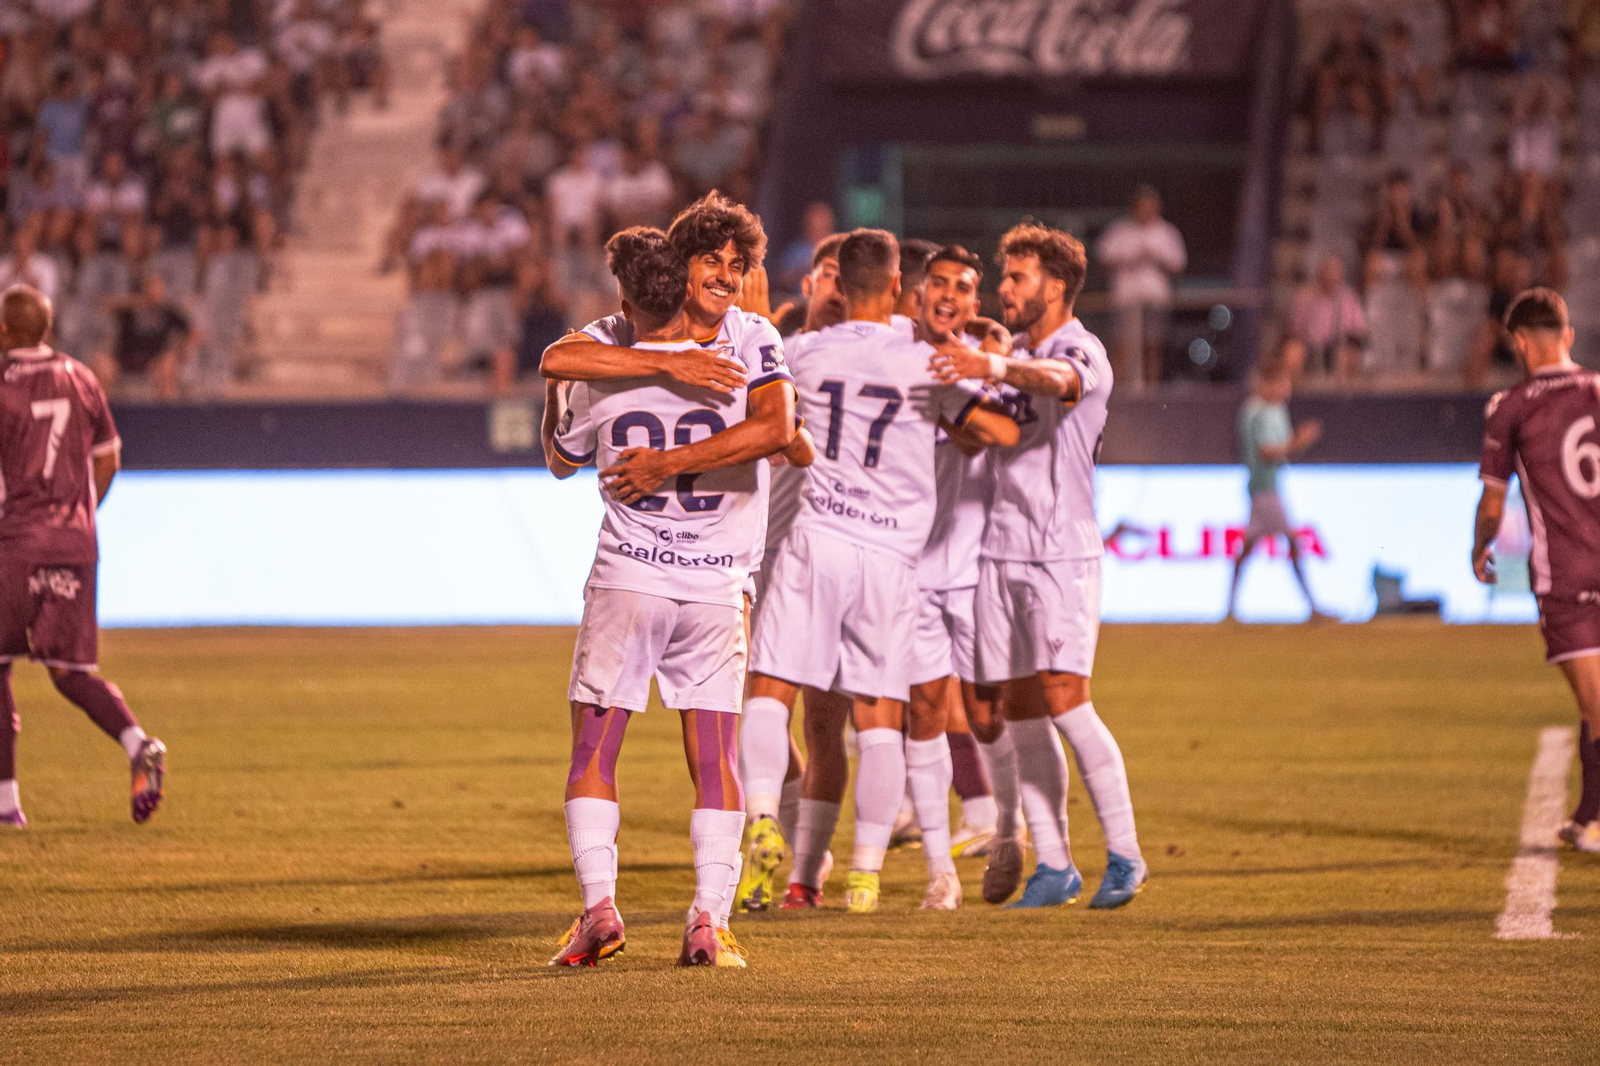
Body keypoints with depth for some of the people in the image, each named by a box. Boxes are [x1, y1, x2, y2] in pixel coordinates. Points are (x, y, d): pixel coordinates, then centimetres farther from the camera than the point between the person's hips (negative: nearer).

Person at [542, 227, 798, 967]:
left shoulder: (597, 381, -1)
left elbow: (561, 461, 17)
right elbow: (777, 428, -22)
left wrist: (557, 386, 33)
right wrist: (674, 461, -14)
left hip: (627, 580, -1)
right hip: (717, 583, 1)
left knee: (593, 751, 8)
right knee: (715, 759, 6)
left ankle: (598, 905, -6)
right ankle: (708, 919, -5)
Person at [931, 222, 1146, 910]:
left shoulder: (1081, 351, -8)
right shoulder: (1014, 351, 18)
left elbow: (1060, 379, -33)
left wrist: (994, 367, -51)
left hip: (1061, 551, -7)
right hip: (1001, 550, 7)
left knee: (1065, 702, -13)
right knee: (1020, 712, 4)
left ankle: (1124, 855, -4)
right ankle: (1052, 865, 7)